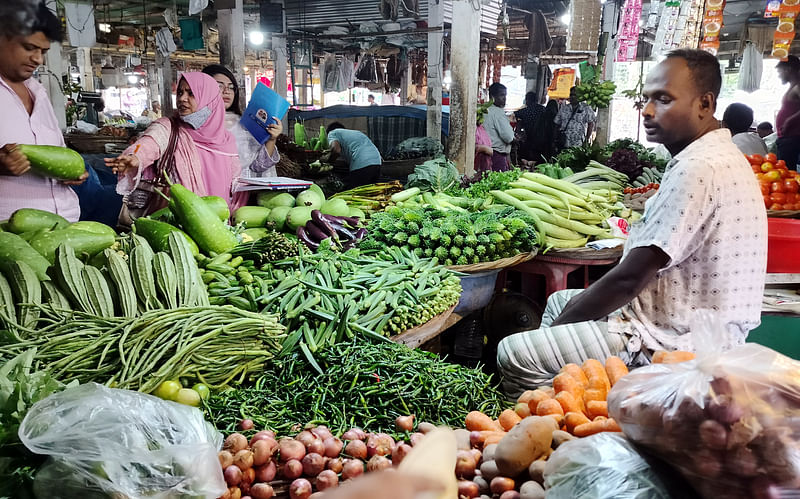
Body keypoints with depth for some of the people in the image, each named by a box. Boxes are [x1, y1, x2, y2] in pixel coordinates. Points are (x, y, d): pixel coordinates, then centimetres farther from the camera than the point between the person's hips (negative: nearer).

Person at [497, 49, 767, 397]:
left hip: (675, 342, -11)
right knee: (559, 300, 25)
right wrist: (584, 302, 10)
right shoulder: (717, 158, 12)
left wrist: (562, 323, -9)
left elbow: (631, 277, -23)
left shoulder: (699, 170, -23)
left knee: (514, 355, -16)